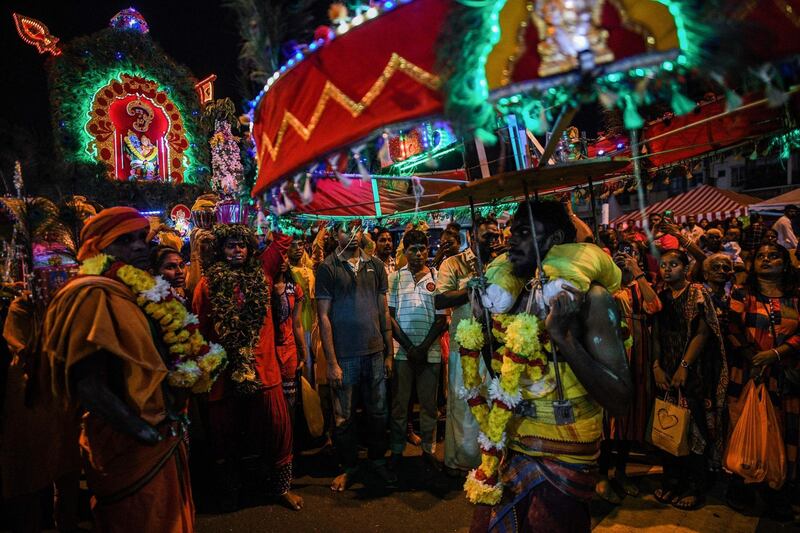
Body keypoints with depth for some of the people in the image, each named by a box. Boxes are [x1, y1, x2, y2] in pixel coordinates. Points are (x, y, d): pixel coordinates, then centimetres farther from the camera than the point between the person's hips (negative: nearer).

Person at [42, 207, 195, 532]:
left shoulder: (137, 292, 10)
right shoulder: (94, 296, -17)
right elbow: (89, 387, -24)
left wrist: (172, 419, 3)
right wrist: (148, 434, -19)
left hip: (163, 437, 8)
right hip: (130, 445, -8)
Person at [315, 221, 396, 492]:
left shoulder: (375, 265, 7)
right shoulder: (327, 268, -4)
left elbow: (383, 311, 10)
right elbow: (324, 316, -6)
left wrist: (389, 352, 6)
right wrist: (331, 362, -10)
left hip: (375, 352, 3)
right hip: (344, 356, -3)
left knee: (378, 413, 13)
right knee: (344, 418, 8)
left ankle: (377, 459, 34)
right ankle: (349, 466, 28)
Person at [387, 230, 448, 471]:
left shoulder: (437, 278, 5)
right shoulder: (395, 278, 4)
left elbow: (441, 318, 2)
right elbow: (389, 315, 0)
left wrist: (424, 347, -8)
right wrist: (409, 347, -7)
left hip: (430, 351, 0)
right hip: (401, 351, 0)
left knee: (429, 403, 8)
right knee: (399, 403, 7)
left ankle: (428, 449, 23)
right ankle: (397, 450, 21)